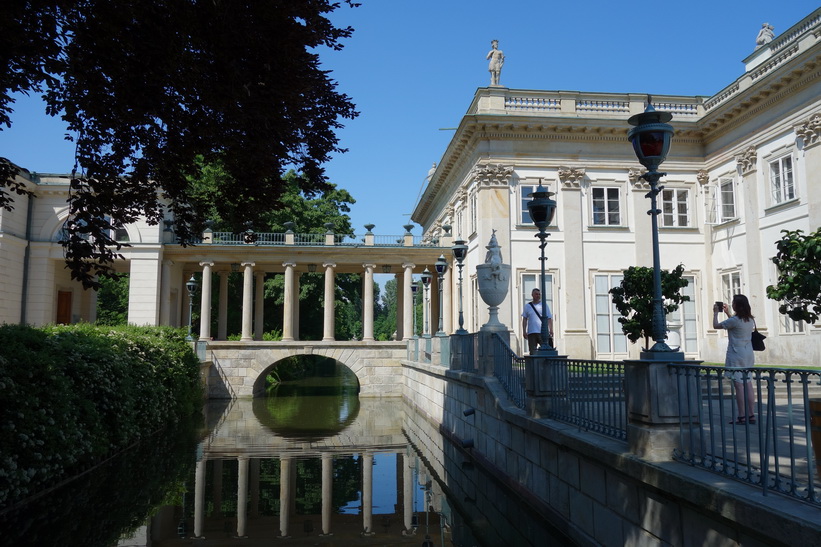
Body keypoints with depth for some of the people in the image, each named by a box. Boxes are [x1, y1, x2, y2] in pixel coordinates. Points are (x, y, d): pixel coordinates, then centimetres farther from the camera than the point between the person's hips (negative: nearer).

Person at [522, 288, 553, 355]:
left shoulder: (544, 305, 8)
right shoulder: (527, 306, 12)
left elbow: (549, 319, 4)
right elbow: (524, 319, 13)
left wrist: (551, 330, -7)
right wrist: (524, 331, 5)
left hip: (543, 332, -1)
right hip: (531, 332, 1)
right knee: (532, 352, 2)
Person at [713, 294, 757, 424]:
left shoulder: (734, 320, -15)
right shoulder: (750, 320, 9)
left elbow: (716, 325, -4)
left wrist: (716, 313, 11)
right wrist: (727, 313, 31)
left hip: (736, 356, -7)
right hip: (748, 355, 8)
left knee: (739, 386, -5)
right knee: (748, 385, 9)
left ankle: (742, 417, -3)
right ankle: (751, 415, 11)